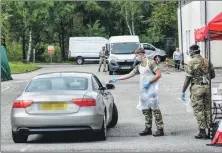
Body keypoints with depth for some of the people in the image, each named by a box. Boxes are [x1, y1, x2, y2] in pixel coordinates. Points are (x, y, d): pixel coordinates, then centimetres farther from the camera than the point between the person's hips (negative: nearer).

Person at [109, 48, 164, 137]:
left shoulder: (150, 63, -5)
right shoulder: (139, 67, 17)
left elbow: (158, 74, -11)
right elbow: (129, 75, 20)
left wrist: (149, 82, -16)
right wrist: (117, 79, 17)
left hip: (151, 90, -8)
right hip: (143, 91, 8)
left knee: (155, 109, -8)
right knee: (146, 110, 8)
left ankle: (160, 129, -7)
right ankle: (148, 128, 15)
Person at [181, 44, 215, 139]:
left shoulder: (192, 62, -9)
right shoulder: (207, 61, 8)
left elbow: (188, 78, -10)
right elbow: (213, 75, 13)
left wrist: (183, 91, -5)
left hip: (197, 88, -5)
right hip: (207, 87, 5)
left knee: (198, 110, 0)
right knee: (207, 109, 12)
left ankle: (202, 132, -1)